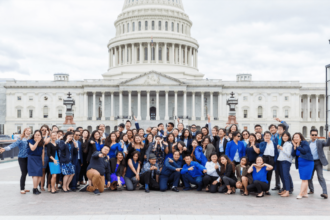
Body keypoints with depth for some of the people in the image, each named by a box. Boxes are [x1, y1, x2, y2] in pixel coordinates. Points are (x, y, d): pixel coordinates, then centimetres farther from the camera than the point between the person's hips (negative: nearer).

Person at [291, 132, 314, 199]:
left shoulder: (305, 143, -11)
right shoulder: (295, 145, 7)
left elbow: (304, 151, -26)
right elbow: (293, 154, -2)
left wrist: (298, 146, -19)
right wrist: (295, 147, -13)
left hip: (307, 163, -7)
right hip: (300, 164, 7)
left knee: (304, 179, -6)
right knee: (304, 179, 12)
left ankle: (300, 194, -7)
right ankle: (305, 193, 19)